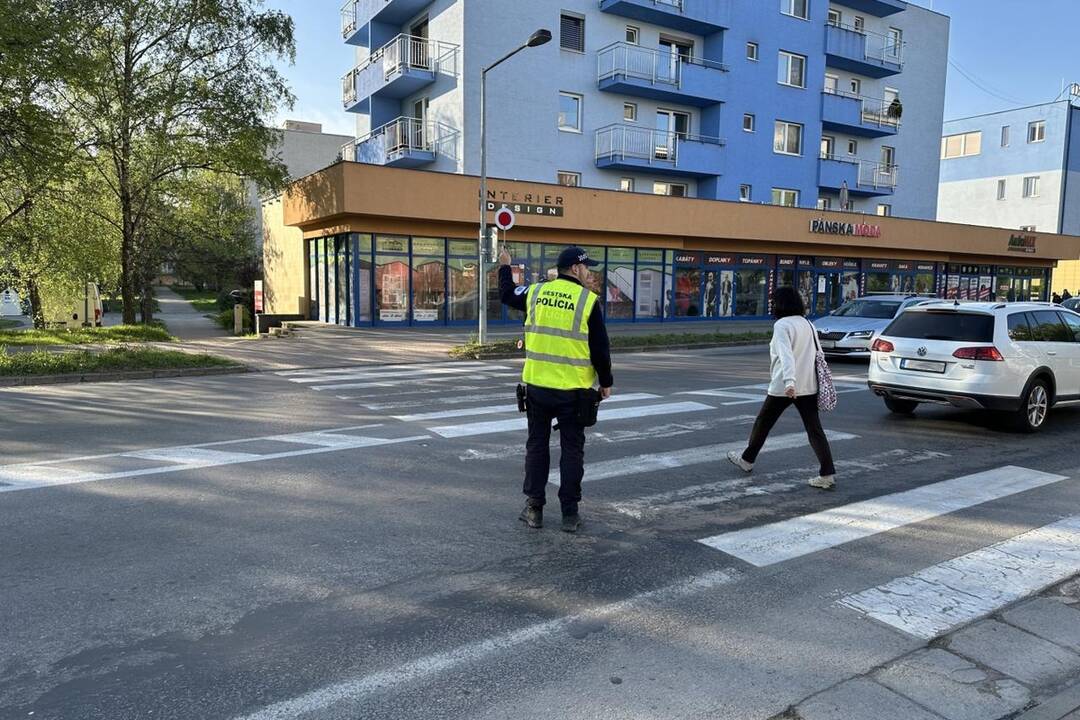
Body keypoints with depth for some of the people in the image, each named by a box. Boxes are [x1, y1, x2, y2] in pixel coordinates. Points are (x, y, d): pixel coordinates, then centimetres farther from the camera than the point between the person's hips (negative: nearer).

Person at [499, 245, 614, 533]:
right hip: (572, 390, -3)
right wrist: (606, 382, 6)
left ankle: (534, 508, 18)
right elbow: (600, 348, -7)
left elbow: (507, 294, 24)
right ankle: (570, 514, 13)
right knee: (572, 449, 8)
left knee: (537, 445, 14)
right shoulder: (588, 300, -9)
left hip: (537, 387, 3)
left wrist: (505, 267, 41)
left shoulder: (536, 293, 3)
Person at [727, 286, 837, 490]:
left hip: (784, 387, -6)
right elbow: (817, 354, 16)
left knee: (763, 423, 13)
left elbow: (786, 355, -25)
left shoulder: (782, 325, -11)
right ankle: (828, 474, -3)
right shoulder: (808, 324, 12)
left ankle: (746, 460, 29)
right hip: (809, 386, 6)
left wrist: (789, 381, -36)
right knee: (815, 430, 4)